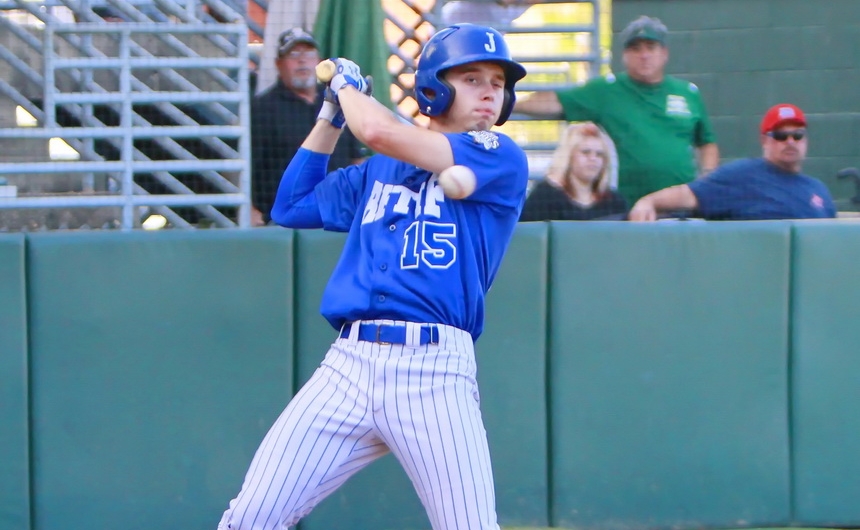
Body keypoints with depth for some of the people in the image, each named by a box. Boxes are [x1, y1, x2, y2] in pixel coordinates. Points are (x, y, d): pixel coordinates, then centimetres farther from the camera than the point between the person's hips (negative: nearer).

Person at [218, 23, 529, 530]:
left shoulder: (503, 160, 2)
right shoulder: (377, 172, 22)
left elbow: (380, 131, -7)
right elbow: (291, 206, 30)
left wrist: (350, 88, 14)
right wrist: (332, 114, 25)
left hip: (433, 373, -4)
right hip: (347, 366, 4)